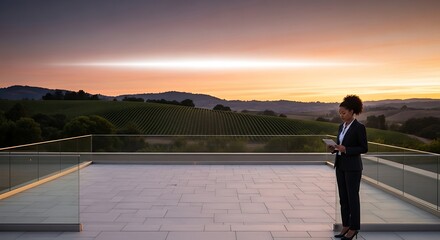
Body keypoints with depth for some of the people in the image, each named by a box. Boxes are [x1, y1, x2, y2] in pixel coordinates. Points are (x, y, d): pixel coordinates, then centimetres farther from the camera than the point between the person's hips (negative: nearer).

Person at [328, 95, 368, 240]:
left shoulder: (359, 127, -13)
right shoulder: (342, 127, 10)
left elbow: (364, 148, -13)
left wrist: (345, 149, -22)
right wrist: (334, 149, -3)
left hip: (353, 167, -8)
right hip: (340, 165, 8)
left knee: (352, 197, 1)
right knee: (343, 197, 11)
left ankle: (354, 228, 13)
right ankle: (346, 226, 22)